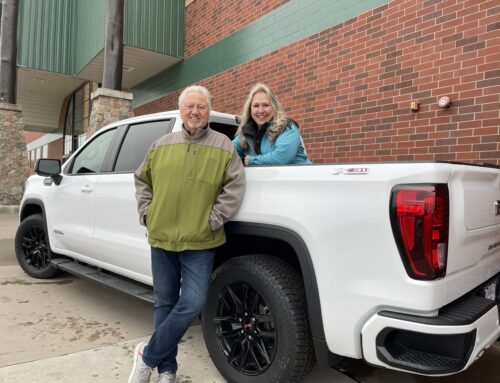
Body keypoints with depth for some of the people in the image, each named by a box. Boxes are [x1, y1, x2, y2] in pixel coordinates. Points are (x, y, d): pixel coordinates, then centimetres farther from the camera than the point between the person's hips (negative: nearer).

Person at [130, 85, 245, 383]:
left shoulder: (223, 146, 0)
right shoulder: (162, 145, 11)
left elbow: (235, 187, -6)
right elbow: (142, 181, 19)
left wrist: (213, 220, -11)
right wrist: (146, 213, 8)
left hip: (200, 243, -3)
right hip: (161, 238, 3)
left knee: (193, 303, -8)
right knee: (165, 304, 11)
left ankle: (148, 356, 16)